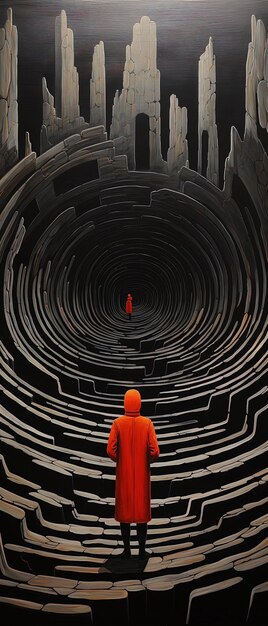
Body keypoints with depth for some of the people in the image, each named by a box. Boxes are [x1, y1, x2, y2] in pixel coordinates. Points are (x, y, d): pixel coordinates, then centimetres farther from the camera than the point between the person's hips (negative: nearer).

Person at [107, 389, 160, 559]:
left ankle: (127, 550, 14)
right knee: (142, 511, 9)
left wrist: (119, 460, 7)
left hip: (123, 474, 0)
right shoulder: (147, 423, -10)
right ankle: (142, 550, 13)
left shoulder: (118, 423, -10)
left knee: (124, 511, 10)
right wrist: (147, 460, 7)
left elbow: (111, 450, -14)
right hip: (142, 475, 0)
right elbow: (155, 451, -14)